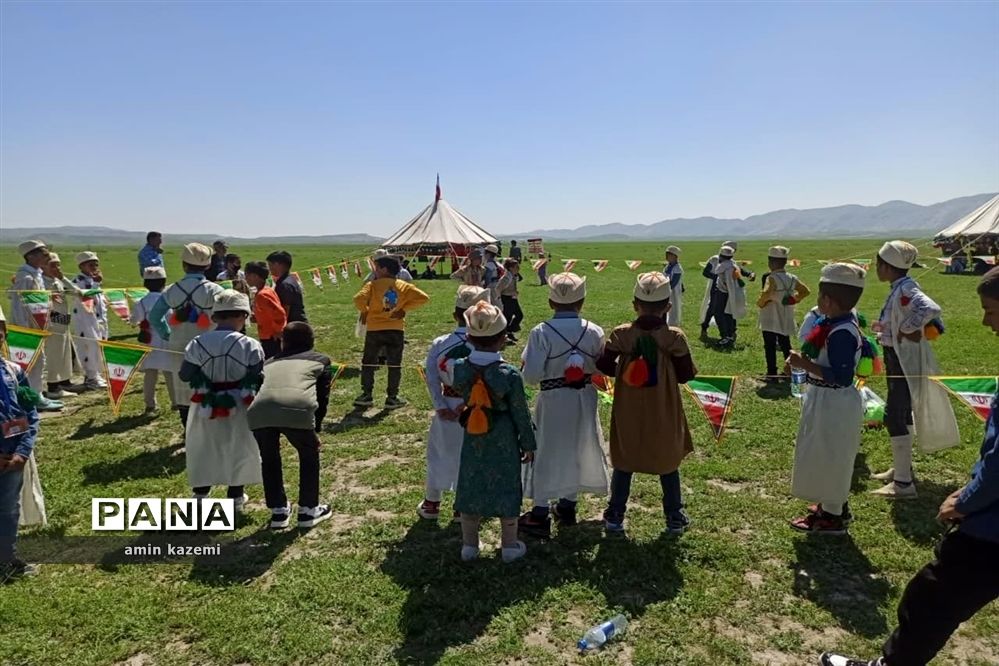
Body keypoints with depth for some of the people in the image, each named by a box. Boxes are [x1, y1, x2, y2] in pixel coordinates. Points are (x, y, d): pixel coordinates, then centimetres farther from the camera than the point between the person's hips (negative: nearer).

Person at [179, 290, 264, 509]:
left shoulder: (198, 344, -9)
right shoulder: (249, 345, -16)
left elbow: (185, 375, 1)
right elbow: (259, 378, -10)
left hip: (205, 406, 2)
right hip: (239, 408, -2)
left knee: (202, 448, 21)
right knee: (239, 449, 16)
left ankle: (200, 492, 32)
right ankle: (235, 495, 24)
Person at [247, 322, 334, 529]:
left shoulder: (270, 363, 38)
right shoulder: (321, 360, 31)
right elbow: (322, 397, 25)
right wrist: (316, 429, 36)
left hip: (258, 412, 3)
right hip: (297, 410, -2)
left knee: (269, 459, 30)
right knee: (309, 456, 26)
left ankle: (278, 511, 36)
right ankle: (308, 510, 31)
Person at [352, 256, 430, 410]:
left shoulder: (372, 285, -7)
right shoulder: (404, 286, 1)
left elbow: (359, 299, -22)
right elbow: (423, 298, -6)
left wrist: (364, 311, -3)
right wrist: (404, 308, -1)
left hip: (375, 330, -1)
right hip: (396, 330, 2)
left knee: (368, 363, 14)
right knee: (394, 365, 9)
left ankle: (367, 395, 17)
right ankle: (392, 398, 12)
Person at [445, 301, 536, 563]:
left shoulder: (458, 368, -13)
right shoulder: (510, 374, -20)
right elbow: (521, 413, -11)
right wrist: (528, 444, 1)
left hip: (472, 441, 3)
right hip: (503, 442, -3)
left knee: (470, 487, 15)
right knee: (506, 488, 12)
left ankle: (469, 544, 27)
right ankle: (510, 545, 24)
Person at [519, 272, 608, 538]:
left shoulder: (541, 332, -18)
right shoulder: (594, 332, -8)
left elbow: (531, 375, -19)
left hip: (553, 400, -3)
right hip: (585, 400, 4)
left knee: (546, 453, 10)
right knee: (577, 451, 20)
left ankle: (540, 514, 16)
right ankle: (567, 506, 35)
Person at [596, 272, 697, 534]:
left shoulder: (621, 334, -12)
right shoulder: (675, 337, -14)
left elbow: (603, 365, -8)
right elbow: (686, 374, -10)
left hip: (629, 414, 1)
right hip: (663, 414, 0)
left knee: (623, 462, 15)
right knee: (668, 463, 17)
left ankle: (615, 516, 23)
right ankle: (675, 518, 28)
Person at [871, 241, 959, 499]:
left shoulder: (905, 290, -23)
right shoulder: (900, 289, 7)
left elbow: (931, 309, -41)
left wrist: (908, 330, -28)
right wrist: (887, 327, 9)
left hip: (905, 362, -10)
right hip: (898, 359, 10)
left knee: (893, 416, -7)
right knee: (901, 413, 20)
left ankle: (904, 483, 0)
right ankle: (902, 468, 35)